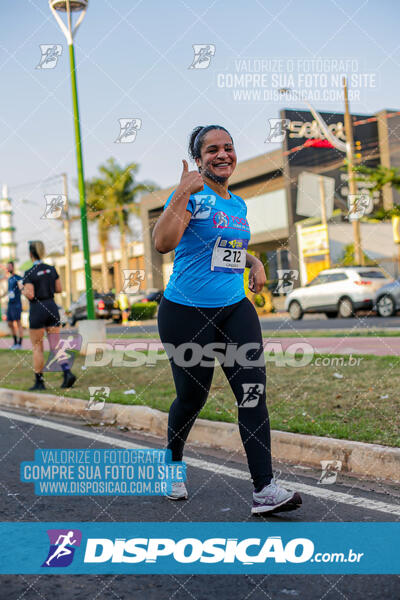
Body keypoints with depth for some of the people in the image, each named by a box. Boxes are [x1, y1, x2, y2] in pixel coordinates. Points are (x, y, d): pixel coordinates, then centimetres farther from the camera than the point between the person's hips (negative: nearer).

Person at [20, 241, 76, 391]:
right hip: (52, 308, 5)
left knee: (37, 347, 7)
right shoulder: (51, 269, 5)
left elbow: (30, 295, -17)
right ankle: (67, 372, -15)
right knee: (55, 346, 5)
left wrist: (22, 288, 2)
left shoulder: (29, 273, -12)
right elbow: (59, 289, 9)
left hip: (37, 310, -5)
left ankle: (39, 382, 11)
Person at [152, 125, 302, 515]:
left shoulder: (239, 204, 13)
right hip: (187, 313, -5)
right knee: (192, 397, 7)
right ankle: (172, 462, 36)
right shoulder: (191, 195, -9)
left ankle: (264, 490, -6)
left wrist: (254, 261, 12)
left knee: (253, 391, -7)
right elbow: (163, 243, -25)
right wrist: (183, 194, -31)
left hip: (235, 309, 6)